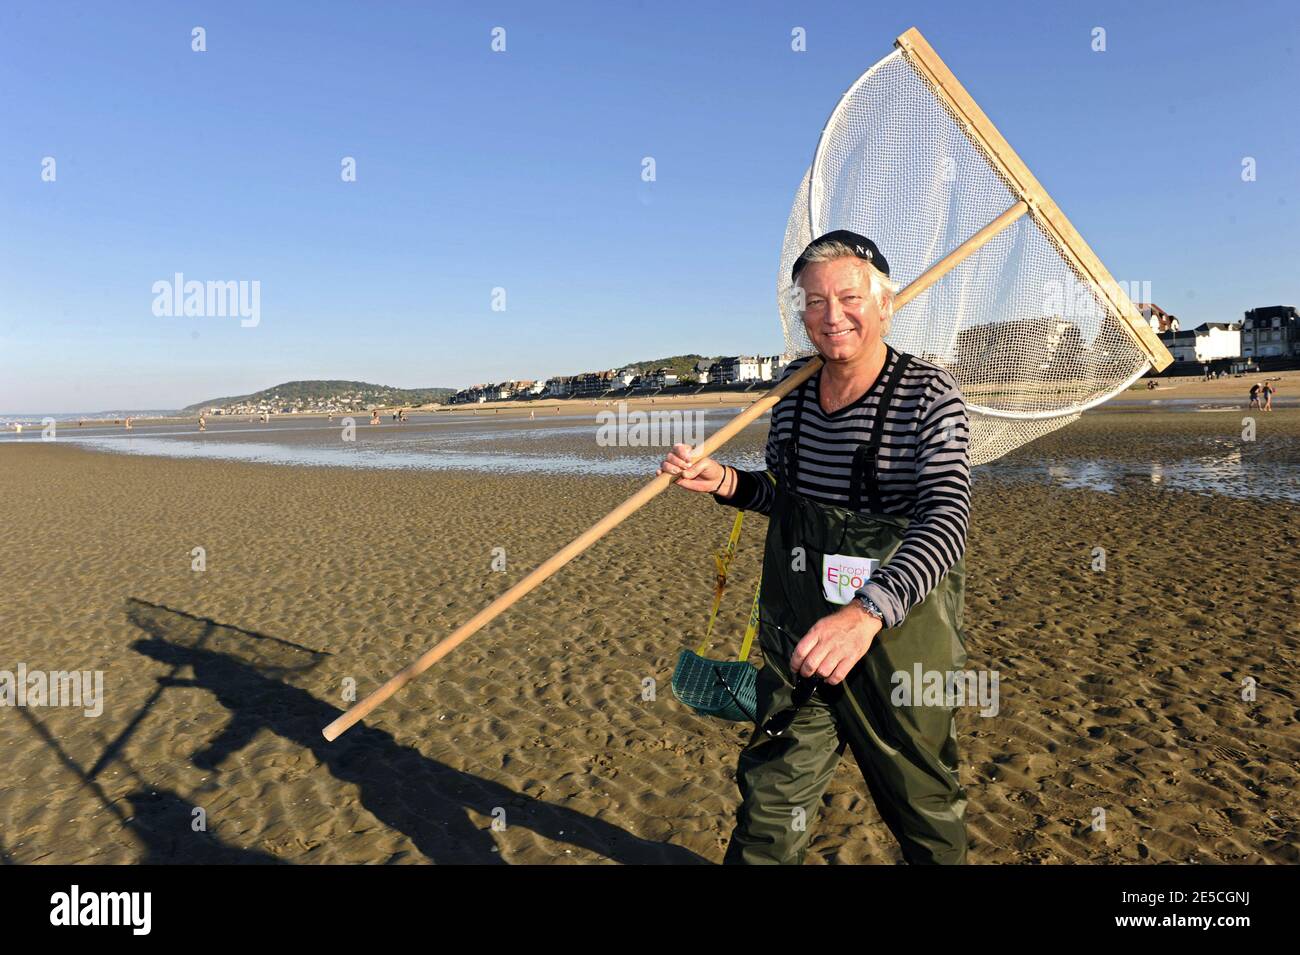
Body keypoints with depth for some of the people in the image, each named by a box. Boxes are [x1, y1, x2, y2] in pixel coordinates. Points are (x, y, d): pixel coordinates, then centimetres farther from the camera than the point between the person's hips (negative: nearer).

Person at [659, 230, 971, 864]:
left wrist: (867, 611, -40)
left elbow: (947, 520, -26)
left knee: (923, 801, 17)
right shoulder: (794, 385, 2)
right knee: (771, 798, 10)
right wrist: (725, 482, -5)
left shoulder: (930, 394, -13)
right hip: (799, 628, 4)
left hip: (899, 625, -3)